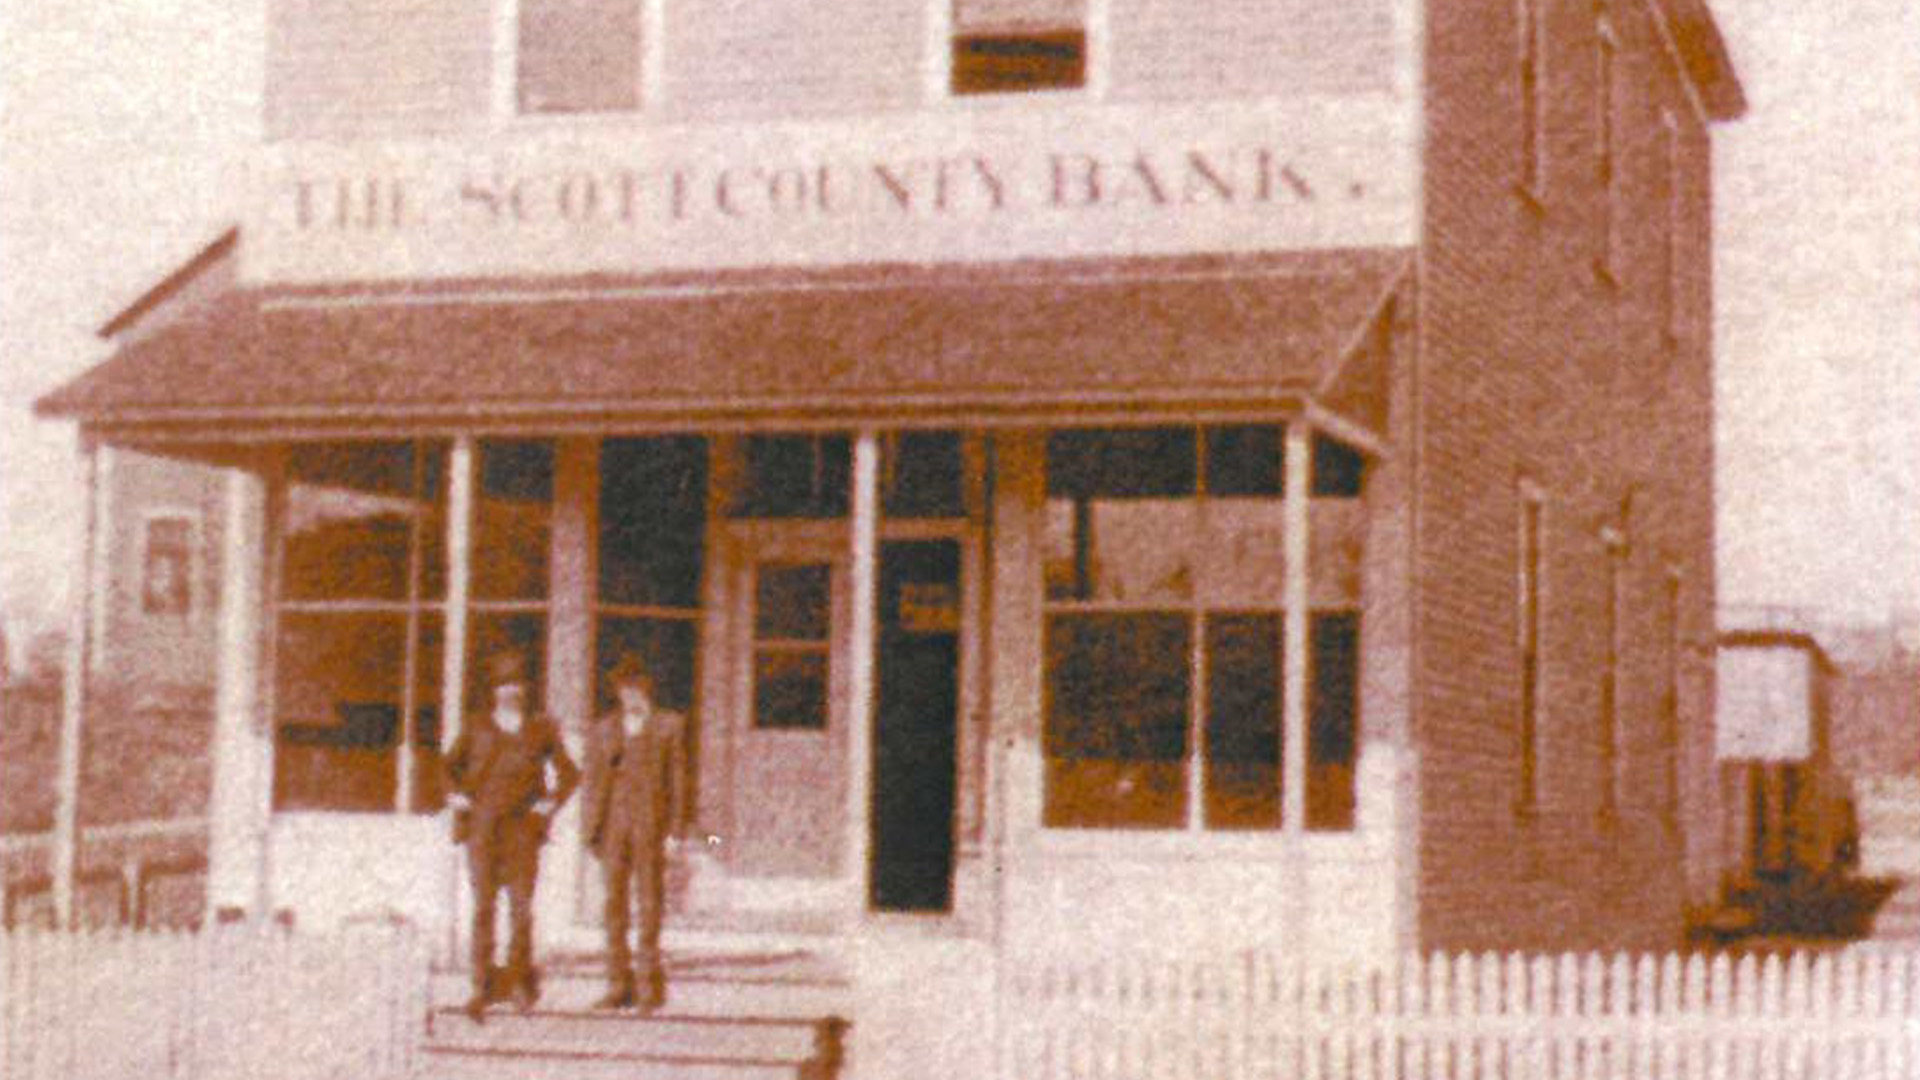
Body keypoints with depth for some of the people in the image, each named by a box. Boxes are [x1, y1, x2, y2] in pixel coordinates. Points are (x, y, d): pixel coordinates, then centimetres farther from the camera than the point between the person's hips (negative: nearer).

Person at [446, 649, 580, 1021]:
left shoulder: (540, 729, 8)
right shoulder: (476, 726, 9)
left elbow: (569, 773, 16)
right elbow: (451, 765, 19)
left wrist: (552, 802, 3)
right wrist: (458, 795, 4)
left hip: (523, 827, 0)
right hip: (482, 826, 0)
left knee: (521, 905, -3)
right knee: (483, 904, -4)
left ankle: (519, 978, 13)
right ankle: (482, 987, -3)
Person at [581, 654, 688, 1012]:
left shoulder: (668, 725, 4)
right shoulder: (605, 728, 12)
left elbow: (677, 778, 3)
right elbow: (593, 778, 12)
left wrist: (672, 830, -3)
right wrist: (592, 828, 4)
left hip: (651, 822, -3)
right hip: (614, 821, 3)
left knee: (649, 899, -4)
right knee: (615, 899, 3)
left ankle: (649, 987, 0)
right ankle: (619, 985, 8)